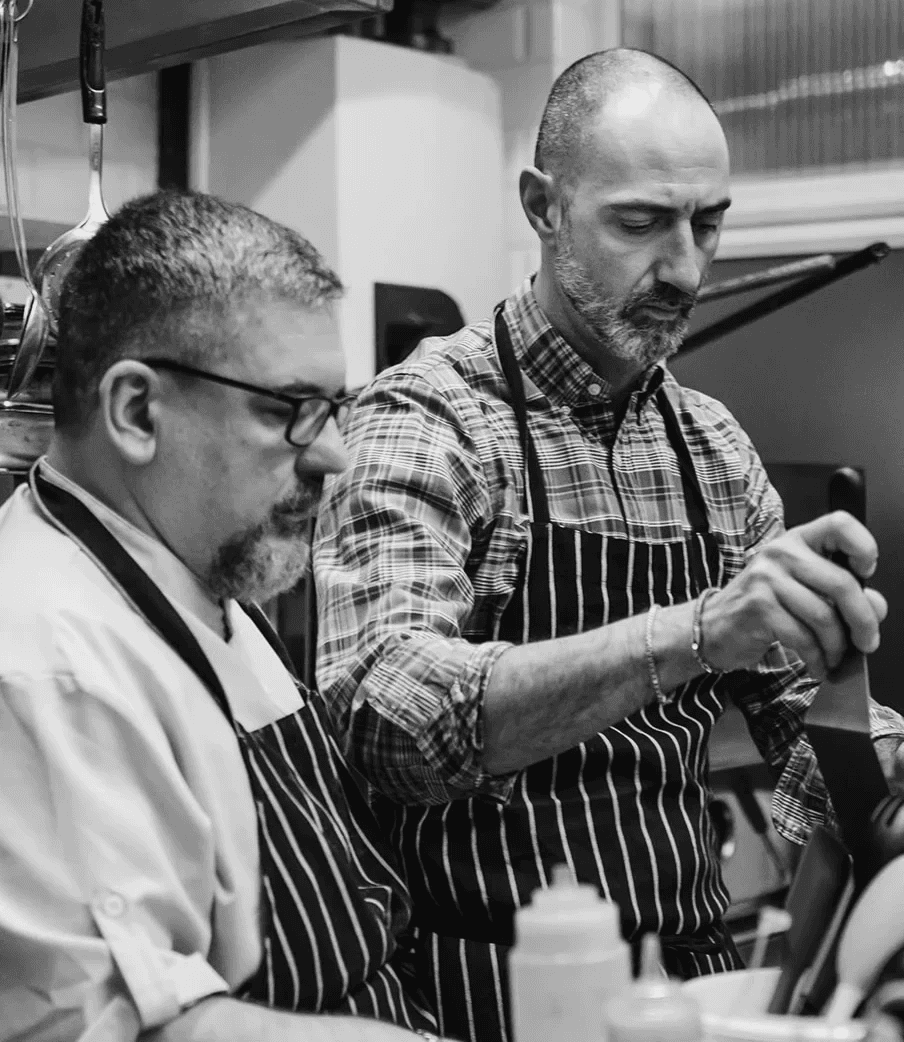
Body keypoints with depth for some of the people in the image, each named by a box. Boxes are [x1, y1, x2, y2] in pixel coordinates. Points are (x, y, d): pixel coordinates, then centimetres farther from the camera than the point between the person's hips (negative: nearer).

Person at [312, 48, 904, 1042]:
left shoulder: (713, 445, 5)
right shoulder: (425, 418, -13)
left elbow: (804, 701, 10)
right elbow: (387, 714, -27)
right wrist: (689, 633, -36)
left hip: (694, 959, 4)